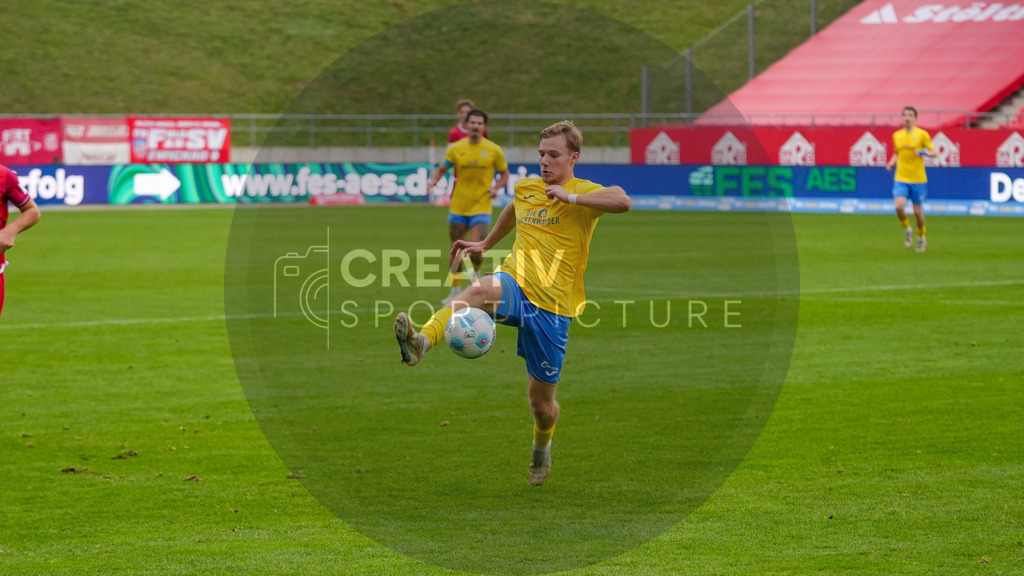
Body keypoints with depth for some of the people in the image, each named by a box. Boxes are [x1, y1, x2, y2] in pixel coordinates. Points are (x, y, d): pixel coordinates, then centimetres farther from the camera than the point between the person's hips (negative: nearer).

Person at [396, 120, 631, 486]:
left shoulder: (585, 193, -4)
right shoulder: (525, 188, 13)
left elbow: (622, 201, -27)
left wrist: (569, 197, -25)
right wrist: (486, 244, 41)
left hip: (553, 307, -2)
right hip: (515, 287, 2)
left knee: (542, 406, 5)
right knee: (482, 290, -38)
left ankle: (541, 449, 41)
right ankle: (421, 342, -58)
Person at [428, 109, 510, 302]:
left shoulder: (494, 150, -2)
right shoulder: (456, 148, 1)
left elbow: (504, 173, 9)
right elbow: (442, 169, 10)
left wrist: (496, 188, -10)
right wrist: (433, 180, -11)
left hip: (481, 208, -2)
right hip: (458, 207, 2)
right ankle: (456, 290, 20)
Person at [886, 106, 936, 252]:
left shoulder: (922, 134, -3)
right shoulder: (897, 135, 8)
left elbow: (934, 153, -2)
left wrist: (923, 153, -22)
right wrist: (891, 163, 2)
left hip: (918, 179, -2)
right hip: (901, 178, 2)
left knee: (918, 211, 4)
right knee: (899, 206, -19)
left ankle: (921, 238, 27)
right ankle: (907, 230, 9)